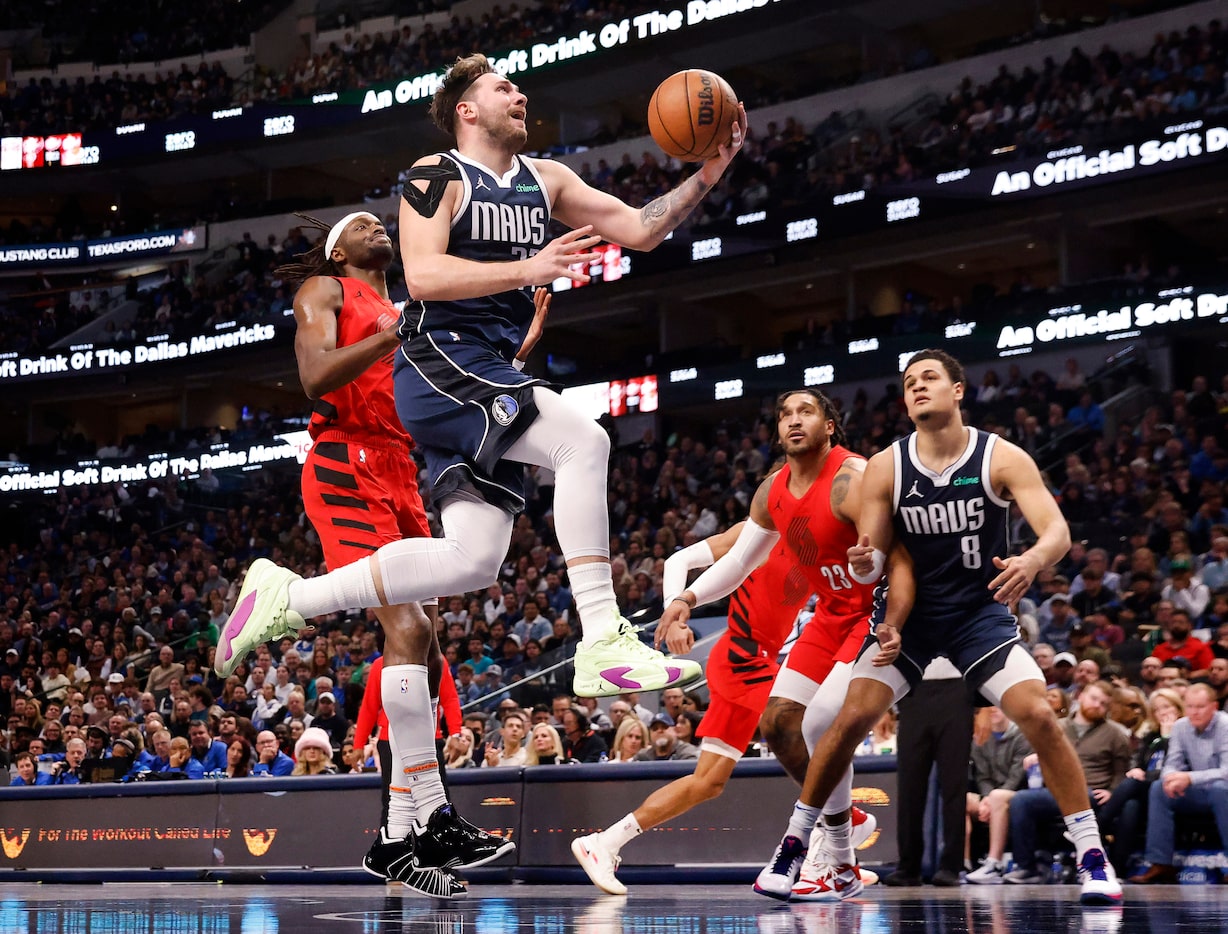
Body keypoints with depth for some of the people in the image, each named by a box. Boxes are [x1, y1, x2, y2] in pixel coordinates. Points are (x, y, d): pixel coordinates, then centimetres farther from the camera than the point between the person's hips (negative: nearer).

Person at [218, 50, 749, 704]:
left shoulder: (542, 179, 19)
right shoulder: (438, 176, -2)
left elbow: (640, 230, 16)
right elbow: (421, 275, -17)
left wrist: (705, 177, 1)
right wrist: (527, 268, -25)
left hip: (491, 374, 8)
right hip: (440, 362, -8)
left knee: (472, 560, 1)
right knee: (583, 442, -27)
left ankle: (290, 596, 13)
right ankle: (604, 645, -31)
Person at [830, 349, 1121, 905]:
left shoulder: (1001, 458, -12)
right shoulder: (885, 468, -8)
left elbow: (1058, 530, -20)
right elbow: (873, 562, -5)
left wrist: (1032, 560, -44)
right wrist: (864, 565, -30)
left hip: (981, 611, -1)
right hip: (910, 611, 1)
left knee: (1039, 716, -18)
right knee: (852, 718, -13)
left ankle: (1092, 858, -5)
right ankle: (831, 863, 2)